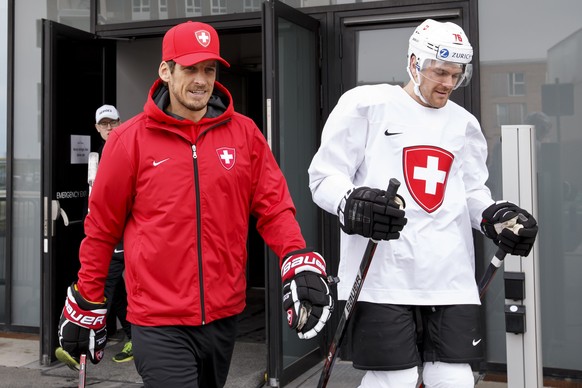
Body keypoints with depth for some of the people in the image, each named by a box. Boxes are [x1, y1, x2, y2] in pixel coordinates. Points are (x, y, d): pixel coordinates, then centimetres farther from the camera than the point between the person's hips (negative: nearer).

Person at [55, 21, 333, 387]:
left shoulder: (245, 133, 1)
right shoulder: (129, 139, -6)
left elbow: (273, 205, 0)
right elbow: (102, 228, 0)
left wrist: (299, 261, -17)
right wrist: (87, 305, 6)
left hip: (224, 314, 4)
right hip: (158, 322, -3)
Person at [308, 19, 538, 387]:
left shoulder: (465, 124, 17)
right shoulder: (366, 104, -1)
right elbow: (324, 177, -2)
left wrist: (496, 216, 0)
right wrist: (352, 203, -22)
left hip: (450, 280, 5)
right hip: (381, 277, -5)